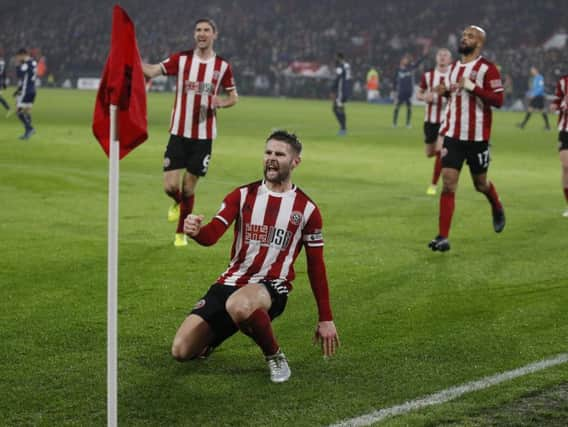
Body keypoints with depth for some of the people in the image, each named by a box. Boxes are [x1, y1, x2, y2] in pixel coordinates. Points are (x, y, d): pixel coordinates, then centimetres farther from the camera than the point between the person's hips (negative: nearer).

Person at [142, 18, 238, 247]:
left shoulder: (222, 66, 1)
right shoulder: (181, 59, -2)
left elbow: (233, 97, 11)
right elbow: (151, 71, -13)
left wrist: (222, 102, -11)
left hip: (204, 136, 0)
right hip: (179, 133, 0)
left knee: (188, 188, 4)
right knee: (170, 186, -7)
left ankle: (181, 232, 25)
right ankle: (178, 203, 31)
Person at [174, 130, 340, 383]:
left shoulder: (306, 209, 1)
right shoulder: (242, 196, 5)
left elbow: (316, 267, 6)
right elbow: (211, 235, -7)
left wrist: (326, 319, 5)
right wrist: (196, 231, -33)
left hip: (271, 286, -3)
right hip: (230, 283, 3)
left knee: (239, 305, -41)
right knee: (181, 351, -7)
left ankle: (275, 357, -13)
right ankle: (213, 337, 29)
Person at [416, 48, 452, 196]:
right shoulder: (428, 76, 2)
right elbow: (419, 94, 10)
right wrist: (425, 97, -13)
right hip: (430, 119, 2)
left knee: (440, 151, -16)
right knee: (430, 153, 8)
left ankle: (433, 185, -4)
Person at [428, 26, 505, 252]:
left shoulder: (487, 69, -9)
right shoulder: (454, 67, 12)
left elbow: (498, 100, -16)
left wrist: (471, 87, -24)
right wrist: (446, 91, 3)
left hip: (477, 137, -4)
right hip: (453, 135, 4)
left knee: (480, 184, 13)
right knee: (448, 183, -7)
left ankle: (497, 210, 47)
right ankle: (442, 237, -8)